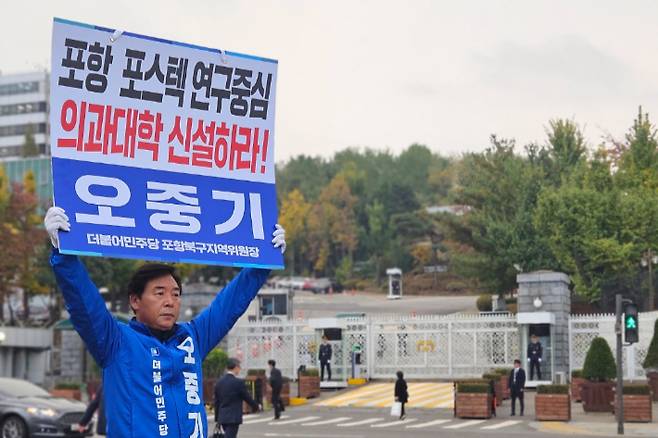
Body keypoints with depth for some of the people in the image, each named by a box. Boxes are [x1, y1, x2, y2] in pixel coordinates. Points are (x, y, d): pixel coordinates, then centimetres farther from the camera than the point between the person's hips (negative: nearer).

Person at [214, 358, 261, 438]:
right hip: (233, 418, -7)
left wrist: (217, 418, 18)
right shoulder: (239, 382, -13)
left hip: (222, 417, 7)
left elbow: (216, 402, 11)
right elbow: (247, 398, -3)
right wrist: (257, 407, 15)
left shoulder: (219, 382, 6)